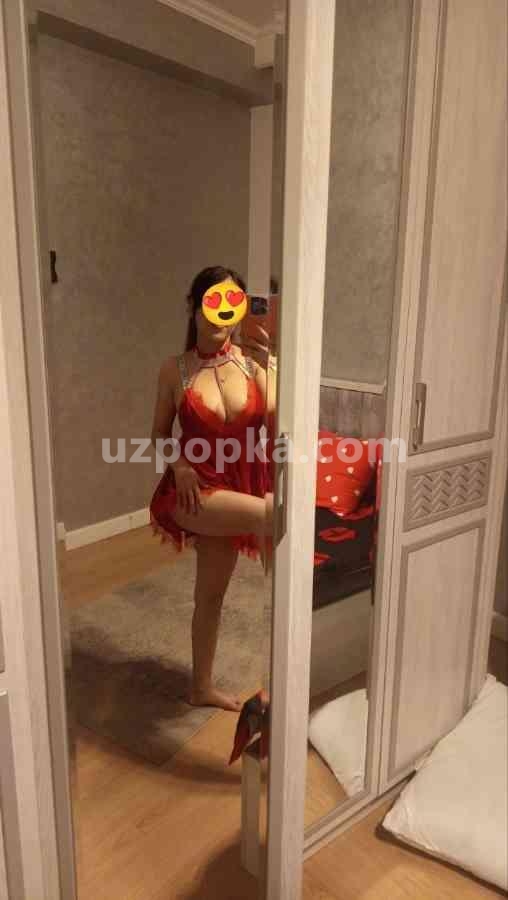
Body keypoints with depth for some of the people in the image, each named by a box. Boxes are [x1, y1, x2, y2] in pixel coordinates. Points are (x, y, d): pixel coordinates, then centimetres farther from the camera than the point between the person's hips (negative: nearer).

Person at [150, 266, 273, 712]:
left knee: (212, 590, 16)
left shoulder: (251, 361, -2)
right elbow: (160, 433, 5)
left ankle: (202, 686, 37)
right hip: (197, 490, -3)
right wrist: (179, 465, -14)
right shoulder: (175, 369, -4)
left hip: (240, 489, 3)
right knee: (270, 512, -32)